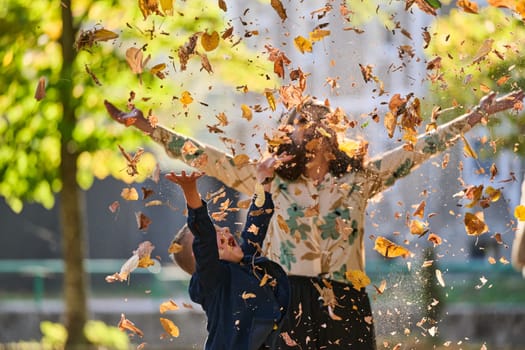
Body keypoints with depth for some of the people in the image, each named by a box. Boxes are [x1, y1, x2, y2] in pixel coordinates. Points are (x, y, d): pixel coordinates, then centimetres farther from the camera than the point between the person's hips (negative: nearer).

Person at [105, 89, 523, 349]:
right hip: (289, 305, -1)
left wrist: (478, 115, 7)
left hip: (347, 307, 1)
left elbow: (419, 149, 9)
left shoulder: (360, 176, 8)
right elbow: (208, 158, 3)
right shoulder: (272, 181, 6)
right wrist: (148, 127, -3)